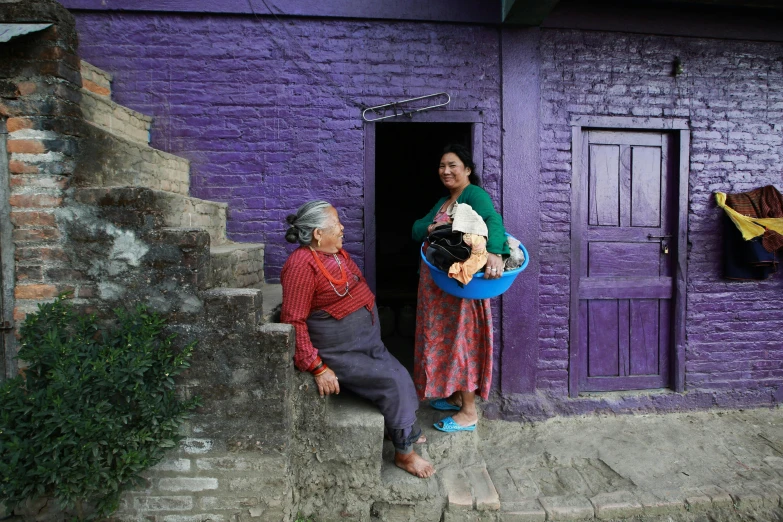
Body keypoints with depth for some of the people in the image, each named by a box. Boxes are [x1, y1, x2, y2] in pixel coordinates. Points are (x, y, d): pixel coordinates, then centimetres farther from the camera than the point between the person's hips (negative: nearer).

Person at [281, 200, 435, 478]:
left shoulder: (336, 253, 7)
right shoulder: (302, 265, -22)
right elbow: (294, 322, -23)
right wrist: (318, 368, -24)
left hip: (366, 343, 9)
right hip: (339, 354, -9)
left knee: (401, 376, 4)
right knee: (392, 382, -14)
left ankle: (405, 431, 25)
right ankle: (404, 453, 3)